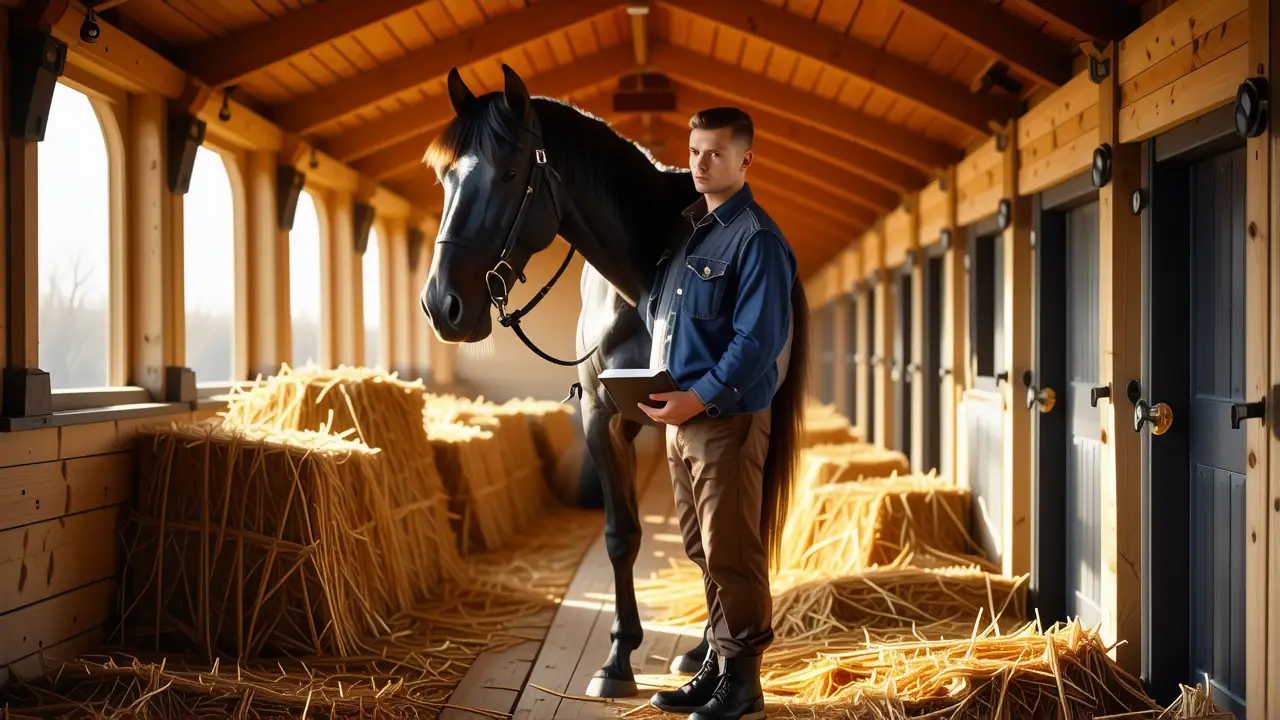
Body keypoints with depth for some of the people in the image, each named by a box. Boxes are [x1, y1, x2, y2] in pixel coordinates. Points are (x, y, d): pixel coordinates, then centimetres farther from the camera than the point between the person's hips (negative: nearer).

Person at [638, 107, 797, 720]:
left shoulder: (756, 239, -11)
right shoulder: (688, 229, 14)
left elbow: (758, 341, -18)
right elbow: (657, 311, 21)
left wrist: (699, 397, -23)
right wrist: (658, 383, 7)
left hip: (727, 418, -8)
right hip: (680, 416, 8)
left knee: (731, 554, -2)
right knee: (702, 552, 15)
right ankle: (718, 665, 26)